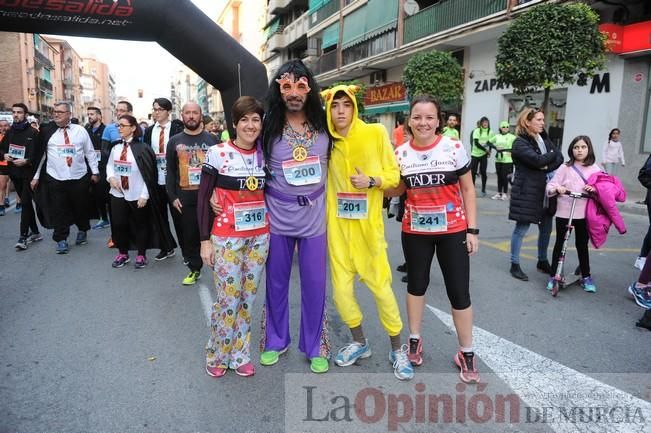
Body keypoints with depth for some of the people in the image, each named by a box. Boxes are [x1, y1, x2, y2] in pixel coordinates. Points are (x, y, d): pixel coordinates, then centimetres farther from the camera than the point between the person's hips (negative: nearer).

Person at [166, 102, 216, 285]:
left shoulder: (211, 140, 5)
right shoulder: (174, 141, 9)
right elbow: (169, 171, 8)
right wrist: (172, 197, -1)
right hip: (185, 198, 2)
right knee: (189, 235, 9)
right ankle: (195, 269, 23)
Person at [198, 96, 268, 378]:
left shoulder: (264, 155, 5)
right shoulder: (217, 153, -7)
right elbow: (203, 197, -5)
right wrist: (205, 240, -7)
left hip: (259, 236, 4)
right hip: (227, 237, -4)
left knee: (247, 297, 11)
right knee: (228, 299, 0)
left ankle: (239, 354, 28)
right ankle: (216, 354, 23)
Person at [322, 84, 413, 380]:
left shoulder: (376, 133, -4)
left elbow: (394, 175, -2)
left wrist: (371, 181, -19)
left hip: (368, 224, -3)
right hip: (337, 225, 4)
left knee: (380, 285, 1)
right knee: (341, 288, 6)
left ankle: (397, 349, 21)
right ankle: (359, 342, 29)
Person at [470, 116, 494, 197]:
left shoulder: (490, 132, 3)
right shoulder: (477, 131, -4)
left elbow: (490, 143, 10)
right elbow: (476, 143, -12)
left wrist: (489, 151, -6)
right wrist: (485, 150, -17)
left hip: (484, 155, 1)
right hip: (475, 153, -1)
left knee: (483, 172, -1)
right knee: (473, 171, 1)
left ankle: (483, 190, 8)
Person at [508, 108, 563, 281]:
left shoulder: (544, 139, 14)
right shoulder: (520, 142, -10)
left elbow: (560, 158, 3)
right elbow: (538, 160, -22)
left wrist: (547, 167, -15)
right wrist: (552, 154, -4)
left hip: (545, 191, 7)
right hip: (527, 192, -7)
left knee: (546, 228, 13)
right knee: (521, 229, 0)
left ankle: (542, 261, 31)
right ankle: (515, 265, 11)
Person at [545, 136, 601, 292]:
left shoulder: (595, 169, 4)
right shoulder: (565, 168, -1)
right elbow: (550, 186, -5)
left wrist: (595, 189, -14)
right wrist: (557, 188, -26)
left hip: (584, 214, 1)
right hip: (563, 213, -1)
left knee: (582, 245, 12)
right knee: (560, 244, 6)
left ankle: (586, 277, 25)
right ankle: (553, 275, 15)